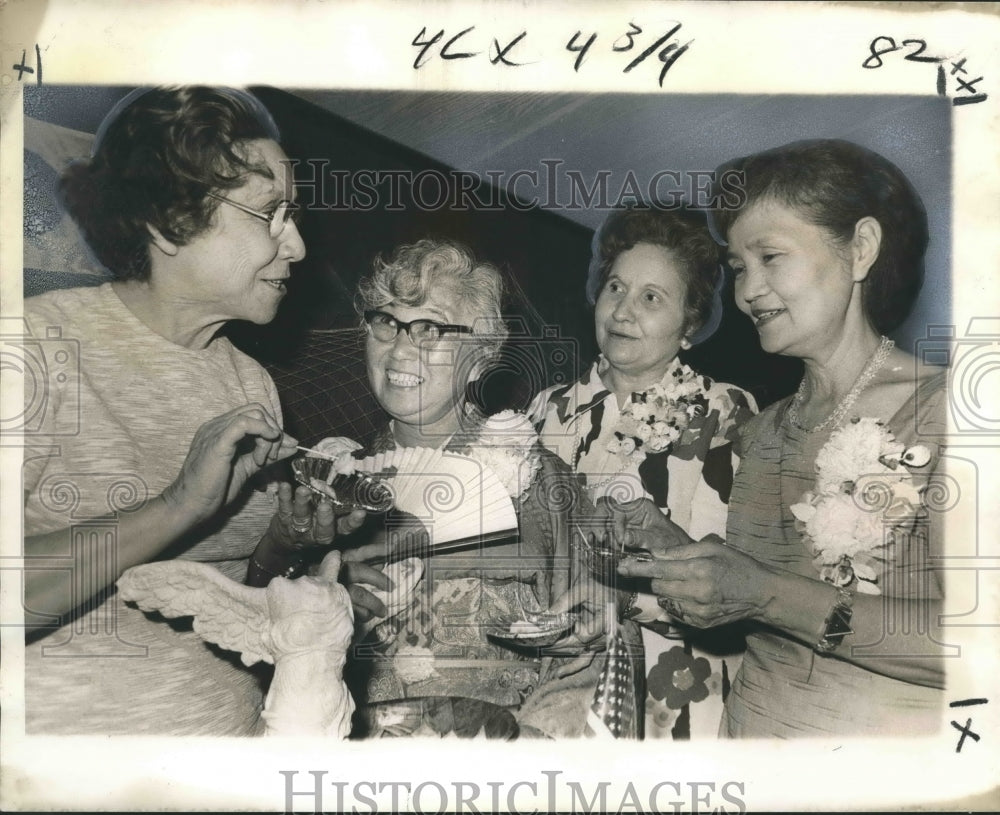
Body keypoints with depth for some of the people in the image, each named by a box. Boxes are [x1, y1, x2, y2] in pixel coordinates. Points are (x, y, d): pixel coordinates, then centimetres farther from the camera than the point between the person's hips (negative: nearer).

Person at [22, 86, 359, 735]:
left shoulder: (253, 386, 7)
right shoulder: (45, 342, -11)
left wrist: (304, 538, -3)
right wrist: (181, 506, -25)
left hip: (234, 721, 5)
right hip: (60, 722, -4)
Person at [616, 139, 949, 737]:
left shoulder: (937, 406, -8)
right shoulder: (764, 431, 8)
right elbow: (742, 609, 9)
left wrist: (767, 592, -19)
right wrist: (685, 558, -6)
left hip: (896, 724, -4)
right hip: (754, 722, 4)